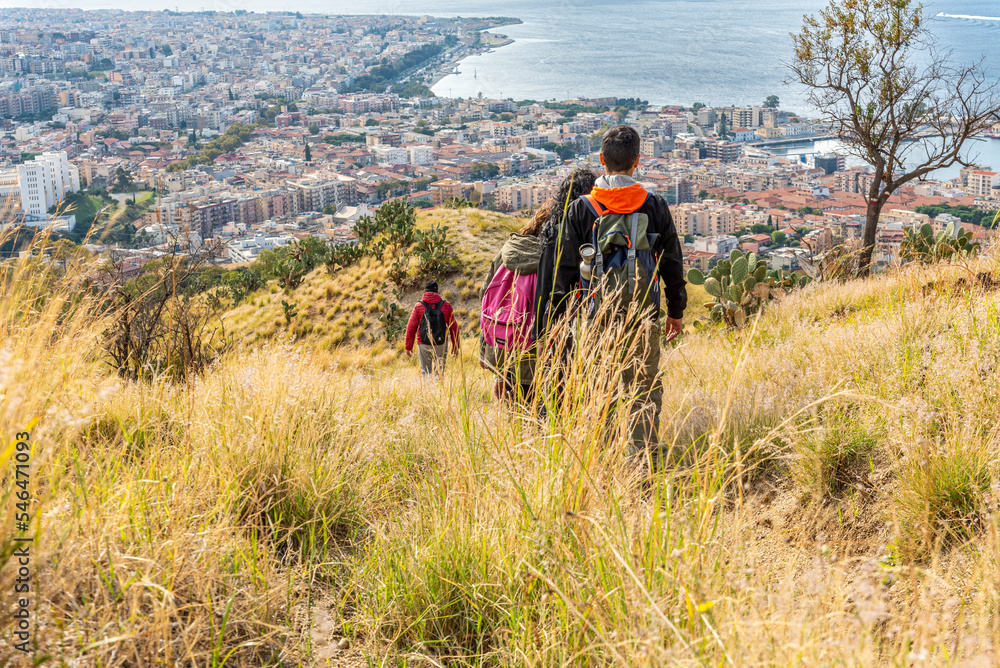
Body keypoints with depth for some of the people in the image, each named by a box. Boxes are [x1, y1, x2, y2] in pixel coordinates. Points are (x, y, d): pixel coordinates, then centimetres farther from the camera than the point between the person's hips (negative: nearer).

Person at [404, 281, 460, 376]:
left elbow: (410, 328, -3)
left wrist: (408, 347, 6)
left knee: (425, 372, 8)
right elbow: (453, 326, 2)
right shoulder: (446, 305, -2)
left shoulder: (418, 306, -4)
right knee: (439, 371, 15)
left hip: (424, 345, -1)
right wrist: (455, 345, 12)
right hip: (441, 344, 1)